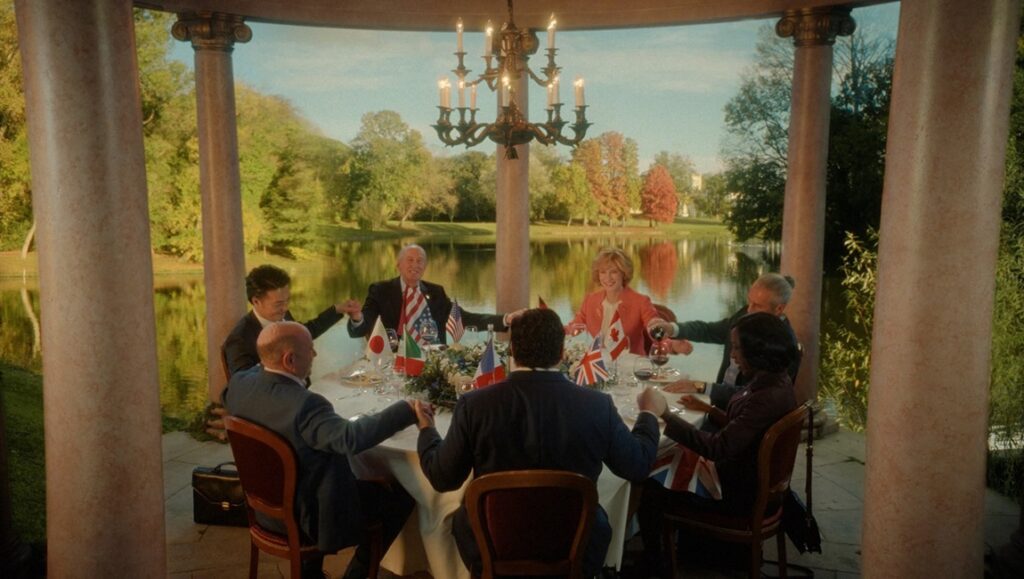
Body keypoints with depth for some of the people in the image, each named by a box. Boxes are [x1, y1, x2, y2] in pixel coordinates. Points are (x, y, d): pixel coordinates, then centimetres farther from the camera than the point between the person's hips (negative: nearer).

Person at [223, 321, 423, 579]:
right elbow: (352, 438, -46)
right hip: (307, 516, -8)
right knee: (401, 497, 7)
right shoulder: (303, 404, -35)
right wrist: (407, 410, -39)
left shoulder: (239, 383, -11)